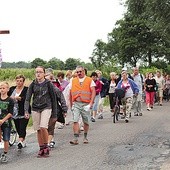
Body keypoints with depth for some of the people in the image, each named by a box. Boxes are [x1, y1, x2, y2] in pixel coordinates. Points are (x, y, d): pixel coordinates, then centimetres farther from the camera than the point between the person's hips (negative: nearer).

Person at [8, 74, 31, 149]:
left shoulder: (26, 89, -5)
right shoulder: (12, 89, 11)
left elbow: (26, 99, -20)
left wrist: (17, 98, -33)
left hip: (23, 113, -5)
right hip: (15, 113, 5)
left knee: (22, 128, -11)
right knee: (18, 128, 11)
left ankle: (20, 141, -18)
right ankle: (23, 142, 24)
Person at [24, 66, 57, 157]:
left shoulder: (48, 84, -3)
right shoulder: (33, 84, 3)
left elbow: (53, 98, 3)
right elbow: (27, 98, 1)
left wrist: (55, 112, 3)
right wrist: (26, 111, -11)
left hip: (46, 108, -3)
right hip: (35, 109, 3)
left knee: (43, 127, -18)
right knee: (38, 129, 5)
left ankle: (46, 147, 1)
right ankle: (41, 149, 16)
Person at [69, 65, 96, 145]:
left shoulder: (90, 80, 5)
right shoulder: (73, 81, 11)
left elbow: (93, 92, -1)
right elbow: (71, 93, 13)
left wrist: (91, 103, -11)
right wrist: (71, 104, 8)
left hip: (86, 104, -1)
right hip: (76, 103, 1)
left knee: (86, 122, 8)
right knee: (75, 121, -11)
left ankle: (85, 137, 25)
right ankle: (75, 139, -10)